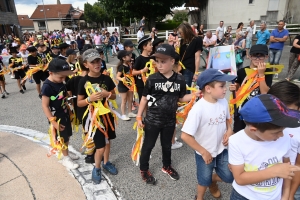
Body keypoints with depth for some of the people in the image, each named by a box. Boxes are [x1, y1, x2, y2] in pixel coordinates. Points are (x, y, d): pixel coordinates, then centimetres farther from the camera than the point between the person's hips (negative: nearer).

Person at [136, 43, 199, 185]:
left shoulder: (179, 80, -8)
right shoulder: (152, 79, -14)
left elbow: (181, 98, 2)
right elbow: (144, 98, -6)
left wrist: (195, 94, -12)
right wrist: (139, 117, -5)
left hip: (170, 121, 3)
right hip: (152, 120, -2)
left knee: (167, 145, 23)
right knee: (148, 145, 13)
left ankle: (166, 166, 47)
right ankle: (143, 170, 35)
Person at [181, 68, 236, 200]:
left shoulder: (224, 102, -11)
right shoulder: (198, 108, -30)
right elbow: (185, 136, -28)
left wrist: (229, 131, -10)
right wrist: (203, 152, -19)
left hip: (222, 149, 5)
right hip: (205, 153, -4)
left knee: (229, 177, 13)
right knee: (204, 180, 17)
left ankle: (213, 180, 46)